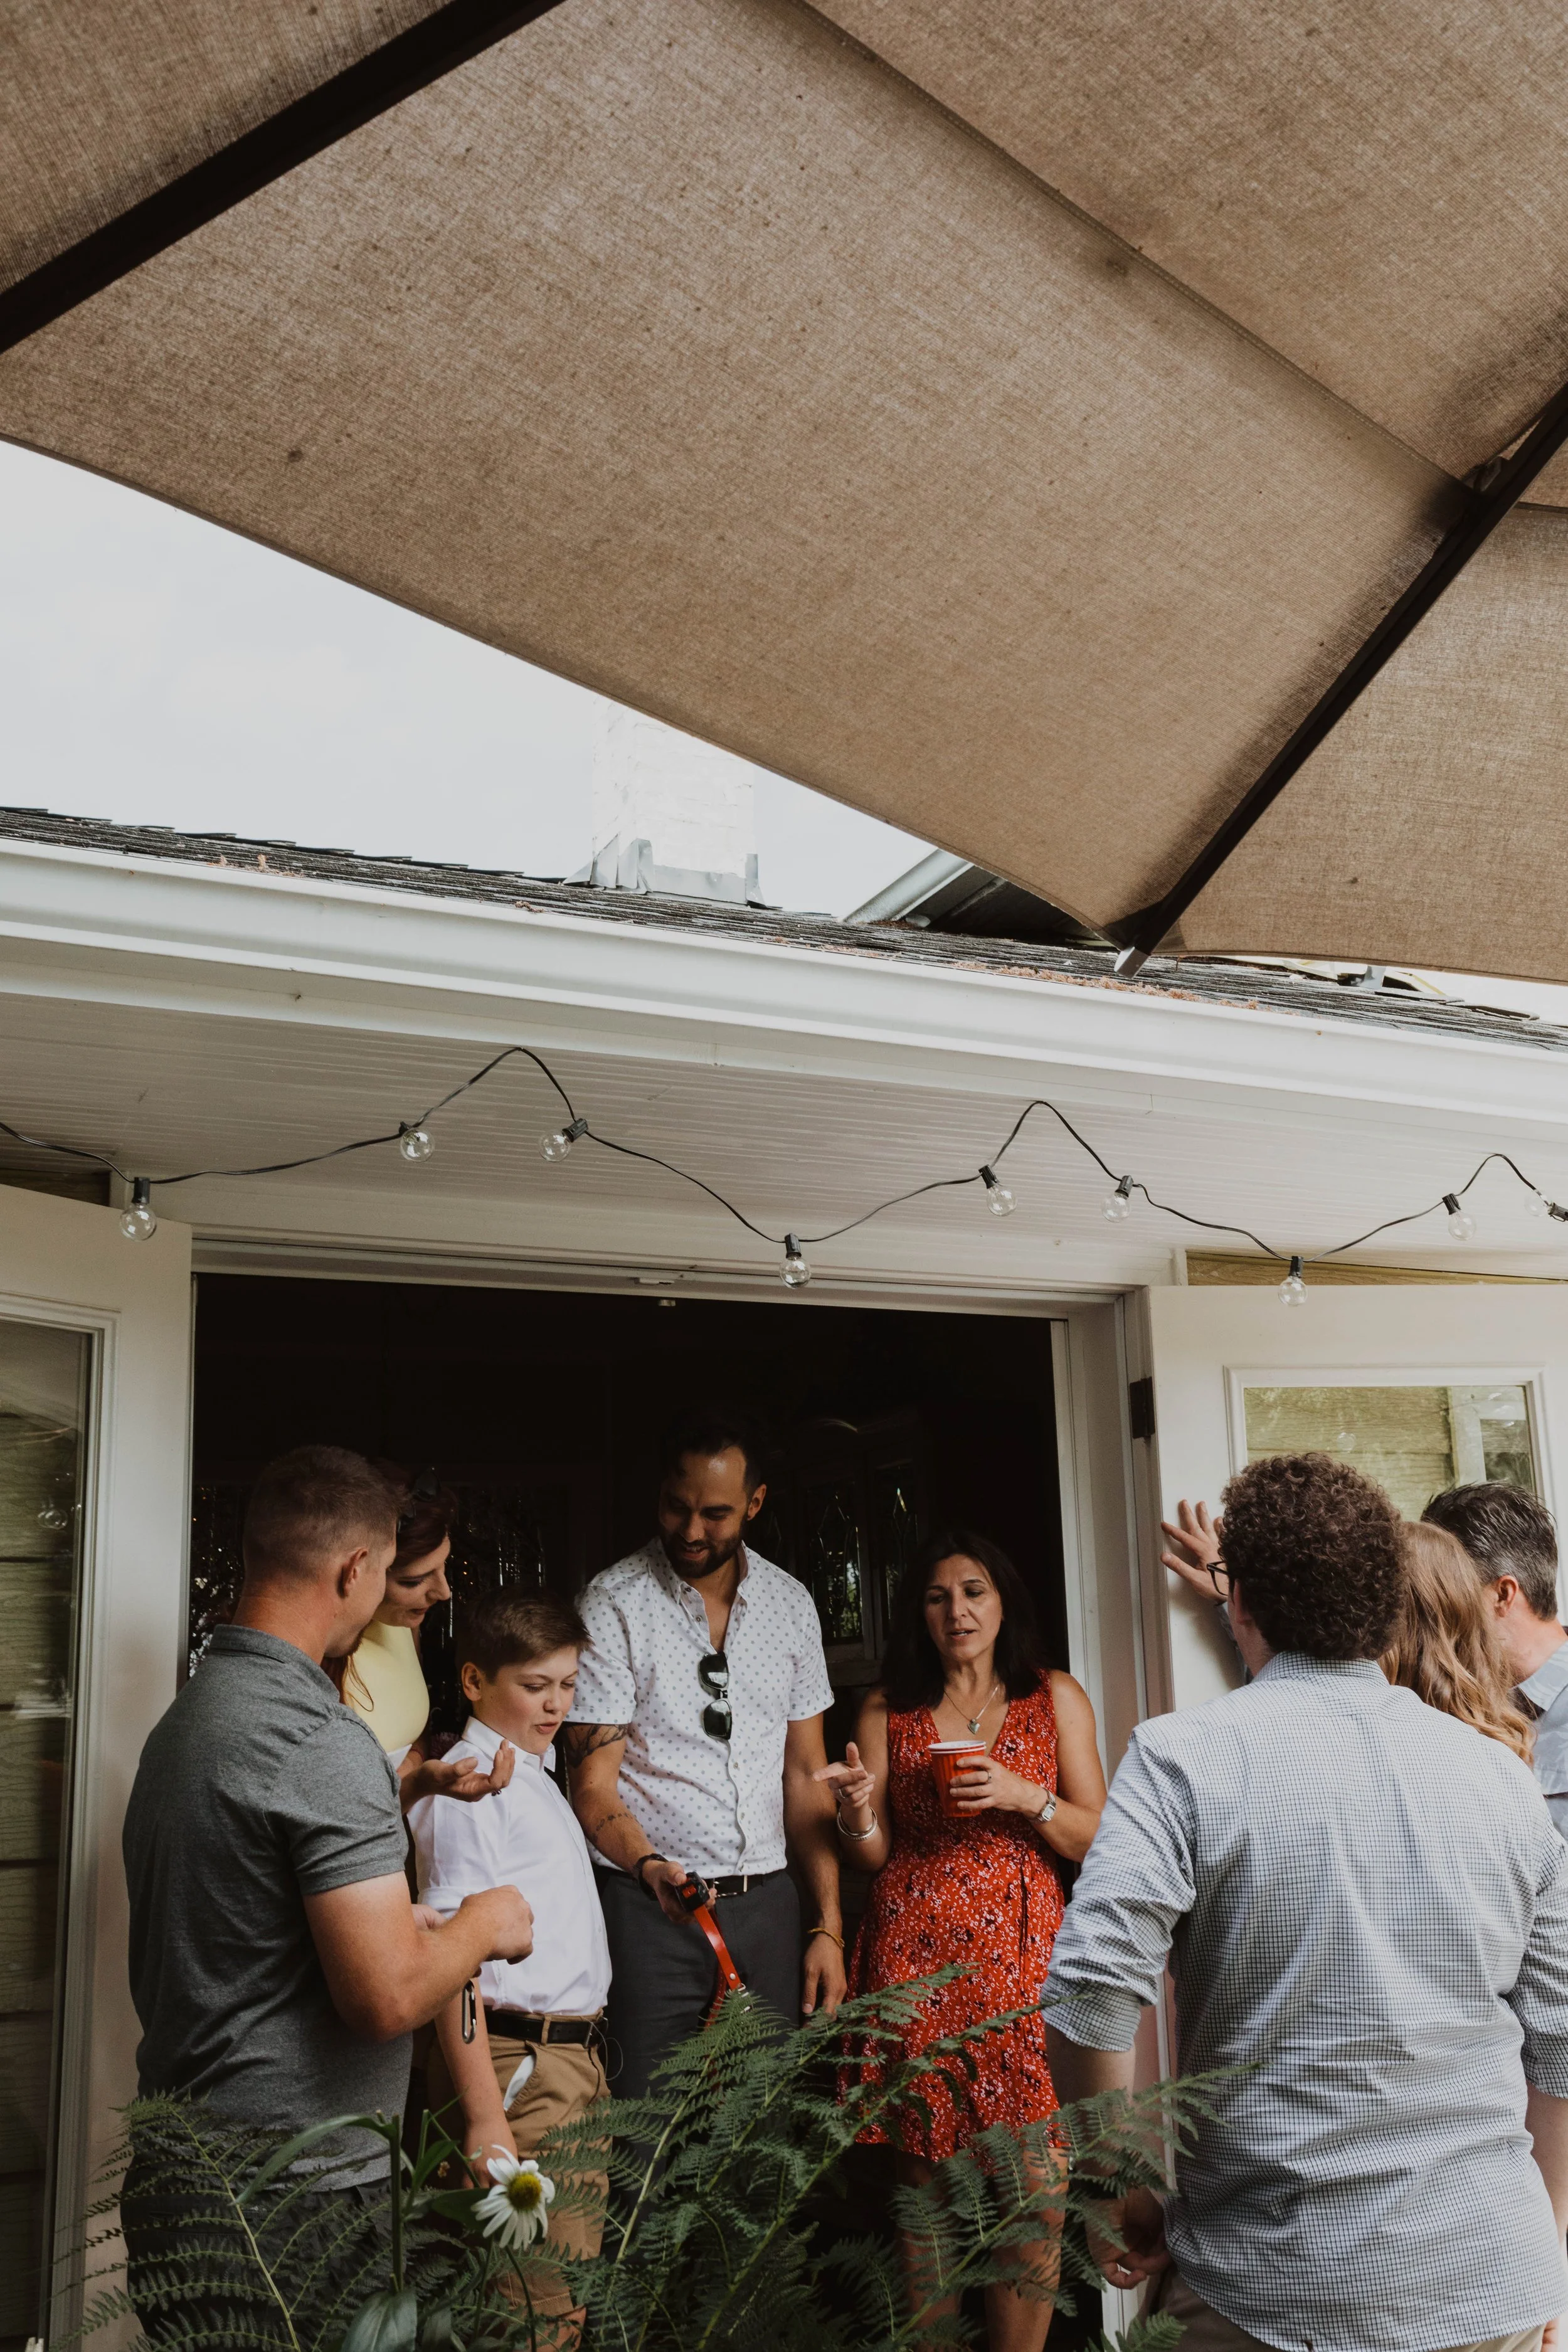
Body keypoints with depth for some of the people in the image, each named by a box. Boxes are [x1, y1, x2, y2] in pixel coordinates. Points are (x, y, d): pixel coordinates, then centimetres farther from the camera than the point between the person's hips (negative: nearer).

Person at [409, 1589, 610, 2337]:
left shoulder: (535, 1777, 17)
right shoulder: (469, 1784, -12)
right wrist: (483, 2114, -22)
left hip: (575, 2056, 9)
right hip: (518, 2063, -9)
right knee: (544, 2307, -8)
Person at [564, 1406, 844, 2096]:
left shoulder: (791, 1604, 6)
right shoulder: (614, 1604, -7)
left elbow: (806, 1777, 10)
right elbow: (593, 1784, -9)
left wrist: (828, 1927, 5)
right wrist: (650, 1868, -28)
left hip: (767, 1902, 4)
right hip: (652, 1908, -4)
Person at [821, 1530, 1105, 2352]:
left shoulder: (1055, 1698, 7)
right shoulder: (887, 1709, 8)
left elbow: (1097, 1839, 4)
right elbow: (873, 1855, 9)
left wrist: (1024, 1797, -12)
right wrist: (857, 1814, -12)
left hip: (1020, 1954, 0)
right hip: (913, 1957, 1)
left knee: (1029, 2190, -4)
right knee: (922, 2181, 2)